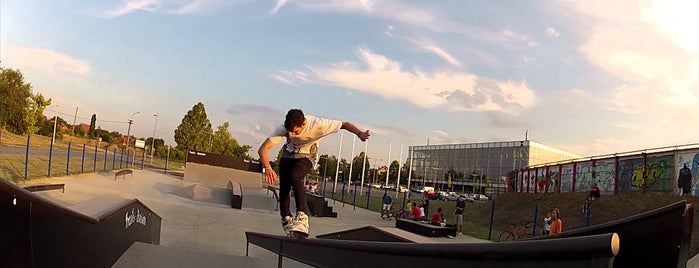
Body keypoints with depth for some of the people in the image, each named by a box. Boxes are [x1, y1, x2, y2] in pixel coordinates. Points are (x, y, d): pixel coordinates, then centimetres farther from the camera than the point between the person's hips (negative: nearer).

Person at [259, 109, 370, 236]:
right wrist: (268, 168, -45)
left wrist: (359, 133, -42)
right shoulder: (283, 128, -27)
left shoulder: (318, 124, -32)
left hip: (306, 156, -3)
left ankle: (302, 217, -32)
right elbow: (263, 149, -28)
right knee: (284, 187, -6)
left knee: (295, 176, -32)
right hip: (288, 154, 3)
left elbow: (345, 124, -23)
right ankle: (285, 219, 18)